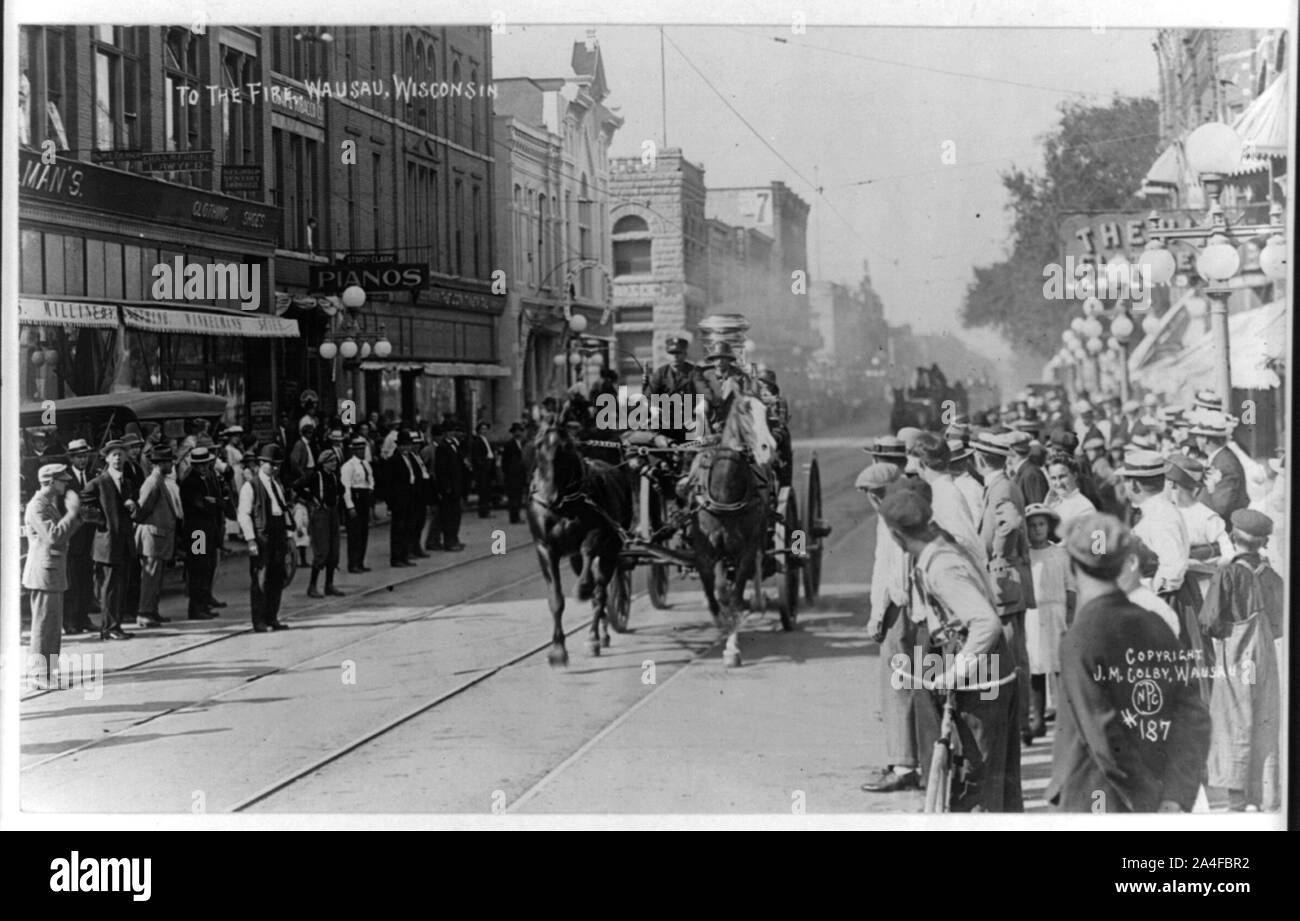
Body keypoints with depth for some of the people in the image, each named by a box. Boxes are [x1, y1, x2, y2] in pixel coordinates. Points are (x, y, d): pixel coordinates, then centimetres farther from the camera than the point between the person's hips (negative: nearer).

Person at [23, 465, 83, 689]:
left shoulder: (50, 504, 17)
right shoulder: (37, 507, -16)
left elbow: (62, 534, 19)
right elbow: (53, 536, -26)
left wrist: (76, 515, 8)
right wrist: (72, 512, -22)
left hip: (53, 574, 10)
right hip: (43, 573, -10)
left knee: (54, 627, 14)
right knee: (44, 626, -5)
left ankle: (49, 672, 22)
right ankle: (39, 675, -1)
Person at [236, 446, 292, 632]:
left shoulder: (278, 485, 16)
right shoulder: (250, 486, -7)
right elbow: (244, 514, -11)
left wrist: (287, 535, 14)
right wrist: (251, 540, -17)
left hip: (278, 536, 7)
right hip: (261, 535, -7)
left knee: (277, 579, 9)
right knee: (260, 580, -4)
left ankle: (272, 618, 19)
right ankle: (259, 622, 0)